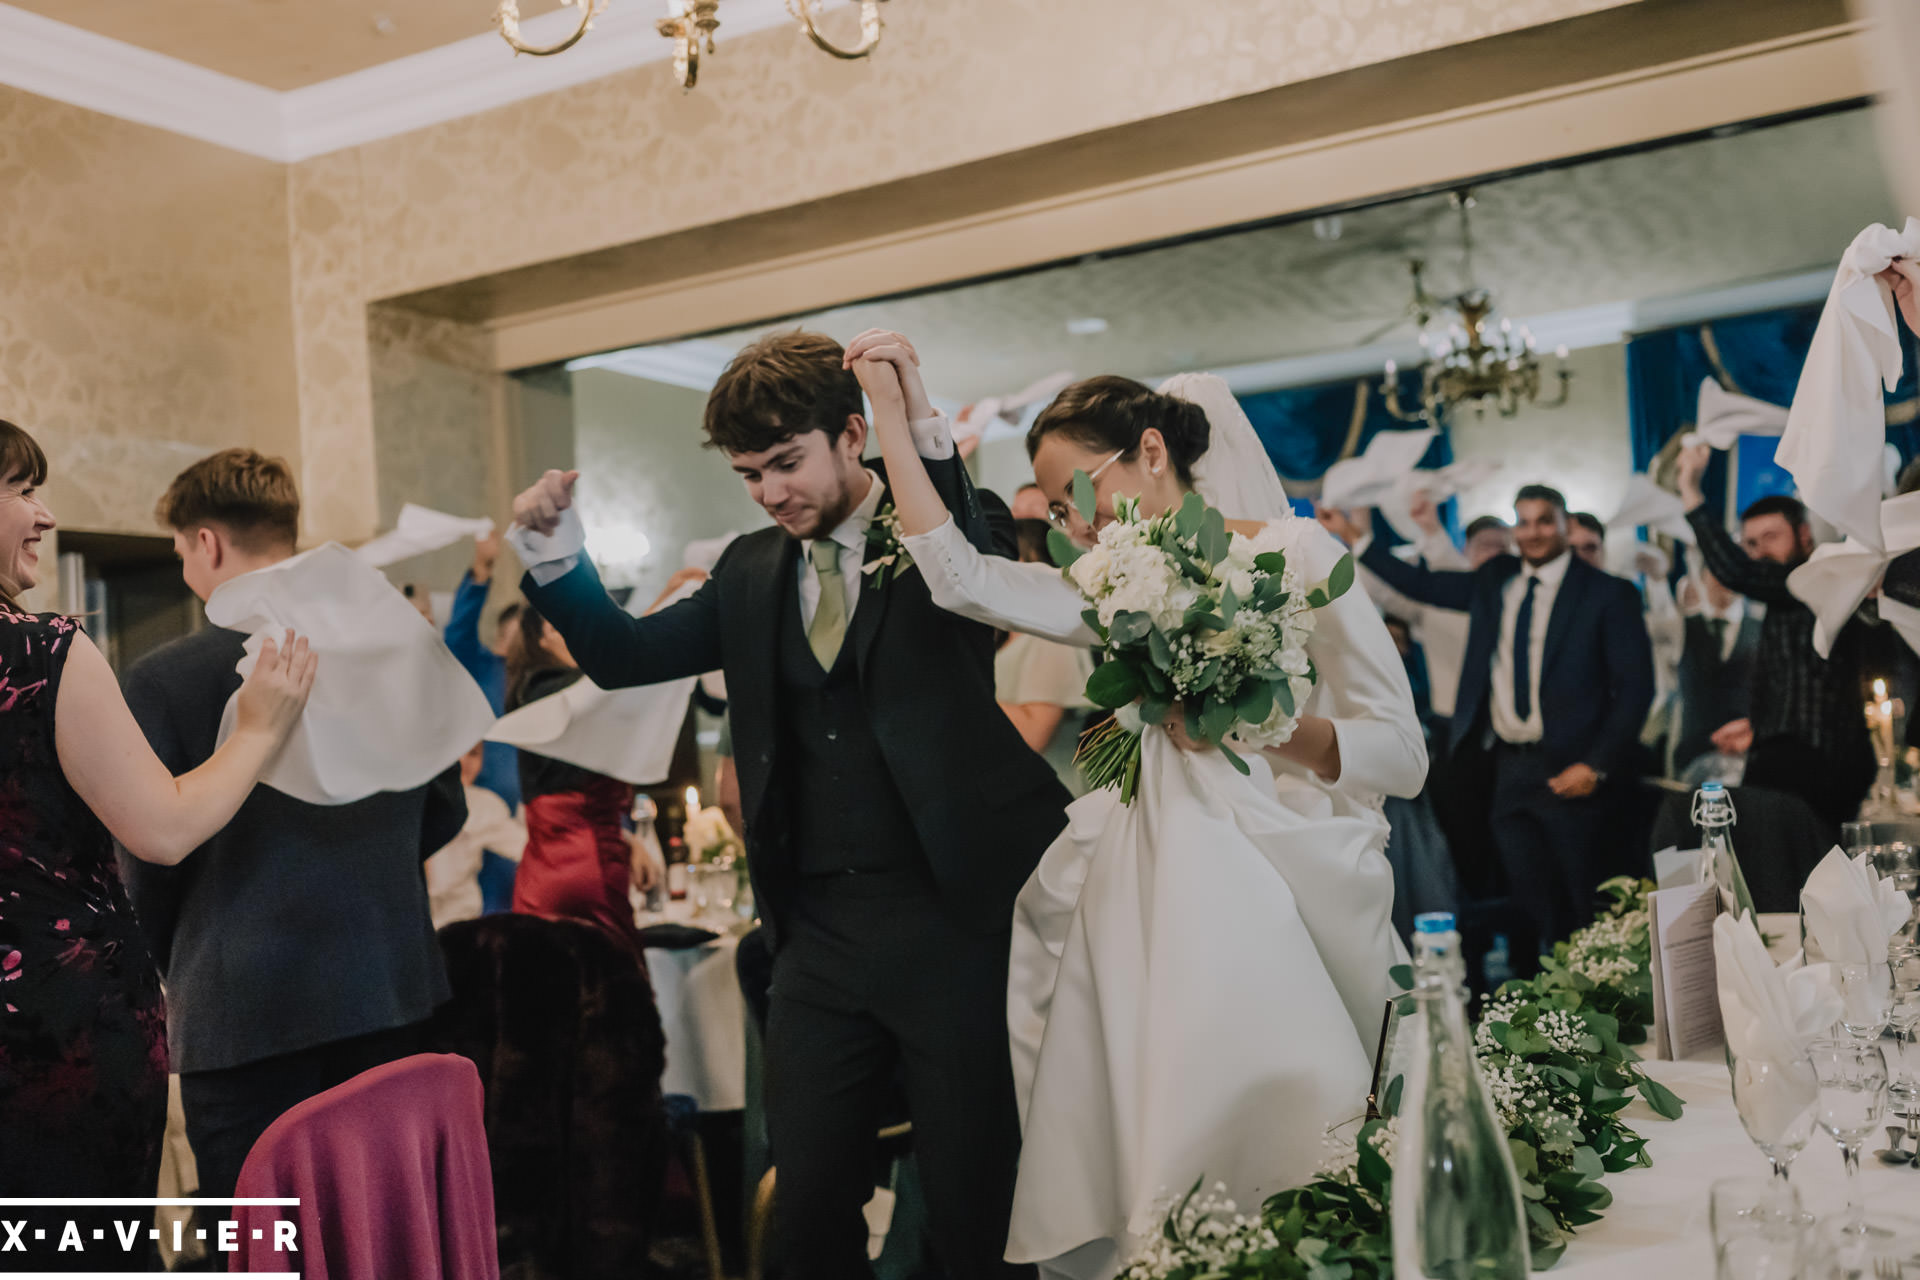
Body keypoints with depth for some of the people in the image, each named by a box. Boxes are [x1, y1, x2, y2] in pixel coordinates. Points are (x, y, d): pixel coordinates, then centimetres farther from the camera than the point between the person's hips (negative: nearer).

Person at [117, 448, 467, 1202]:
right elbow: (443, 813, 10)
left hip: (246, 1011, -5)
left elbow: (150, 862, -3)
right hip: (391, 993, 5)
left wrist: (175, 974, 15)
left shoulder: (163, 679, -11)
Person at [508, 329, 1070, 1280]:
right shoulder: (751, 571, 10)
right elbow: (624, 653, 12)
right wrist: (550, 550, -2)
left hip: (953, 922, -4)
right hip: (818, 936, 5)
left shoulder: (947, 525, -4)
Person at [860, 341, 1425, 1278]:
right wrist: (895, 414, 0)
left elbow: (1402, 755, -5)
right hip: (1162, 917, 4)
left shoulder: (1296, 553, -1)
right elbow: (960, 578, 0)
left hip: (1290, 912, -4)